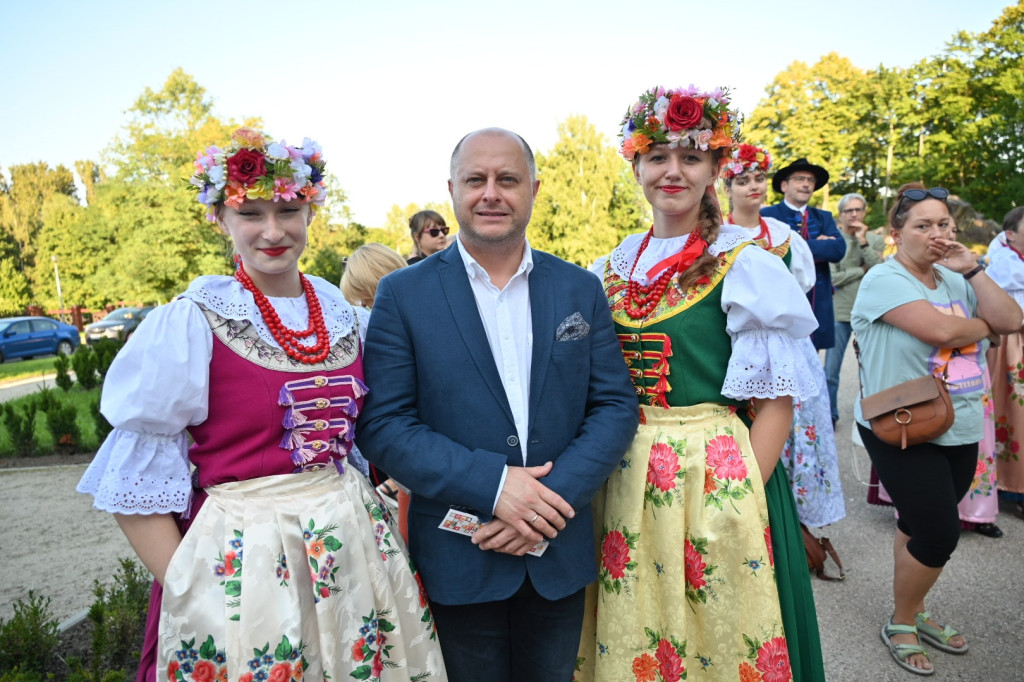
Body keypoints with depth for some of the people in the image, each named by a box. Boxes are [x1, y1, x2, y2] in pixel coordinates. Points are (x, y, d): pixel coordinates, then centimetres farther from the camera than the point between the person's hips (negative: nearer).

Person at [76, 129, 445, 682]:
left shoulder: (339, 309, 1)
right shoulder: (190, 323, -12)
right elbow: (136, 485, -7)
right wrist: (185, 590, -9)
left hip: (355, 543, 5)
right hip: (242, 559, -4)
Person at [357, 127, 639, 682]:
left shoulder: (581, 289, 2)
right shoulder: (403, 294, -6)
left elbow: (616, 406, -1)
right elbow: (382, 426, -10)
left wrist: (556, 494, -15)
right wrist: (491, 484, -20)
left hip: (560, 556, 3)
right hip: (458, 559, -2)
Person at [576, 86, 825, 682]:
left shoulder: (744, 265, -10)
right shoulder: (616, 267, 5)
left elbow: (775, 403, -10)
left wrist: (739, 500, -16)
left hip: (711, 479, -4)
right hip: (624, 480, 5)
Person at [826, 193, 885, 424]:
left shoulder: (876, 240, 7)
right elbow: (832, 278, -9)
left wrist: (863, 241, -11)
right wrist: (863, 269, -6)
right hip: (840, 313, -2)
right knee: (830, 371, 1)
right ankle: (829, 415, 15)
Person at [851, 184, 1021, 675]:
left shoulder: (954, 279, 10)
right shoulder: (885, 279, -13)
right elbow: (940, 329, -24)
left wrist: (973, 270, -2)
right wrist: (984, 326, -3)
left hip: (960, 432, 7)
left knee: (919, 528, 17)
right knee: (939, 535, -5)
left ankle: (915, 613, 37)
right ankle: (900, 625, 19)